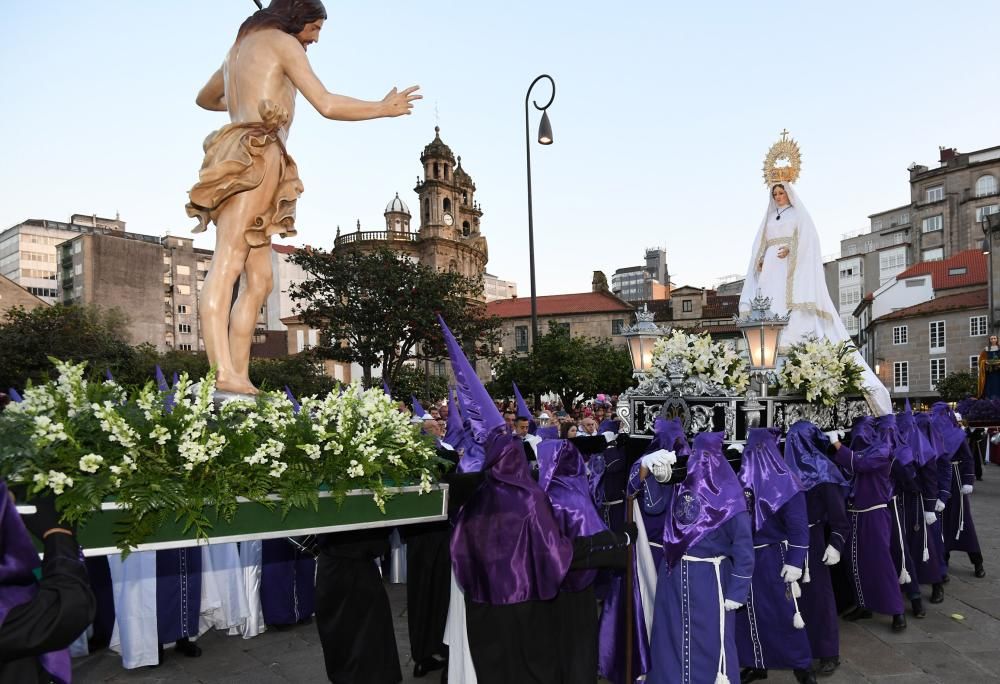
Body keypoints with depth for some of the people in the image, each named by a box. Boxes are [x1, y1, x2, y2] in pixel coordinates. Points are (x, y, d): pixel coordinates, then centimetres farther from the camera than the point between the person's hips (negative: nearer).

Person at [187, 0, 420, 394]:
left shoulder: (240, 46, 31)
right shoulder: (283, 42, 6)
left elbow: (204, 99, 44)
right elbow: (327, 105, -4)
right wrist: (384, 108, 8)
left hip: (237, 156, 9)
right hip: (254, 156, -9)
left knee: (259, 280, 0)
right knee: (228, 263, -24)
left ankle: (238, 378, -7)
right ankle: (222, 373, -34)